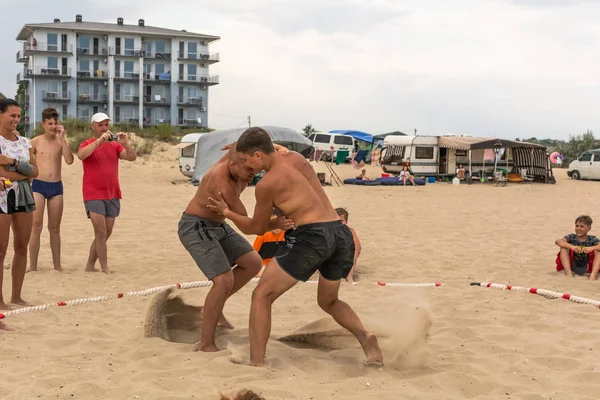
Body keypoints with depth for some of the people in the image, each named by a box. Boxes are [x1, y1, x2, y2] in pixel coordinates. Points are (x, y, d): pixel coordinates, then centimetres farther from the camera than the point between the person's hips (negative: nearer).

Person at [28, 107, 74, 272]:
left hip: (57, 187, 2)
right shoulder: (35, 142, 1)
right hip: (38, 186, -2)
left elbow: (69, 160, -12)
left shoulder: (61, 141, 4)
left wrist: (62, 138, -14)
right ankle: (33, 265, -1)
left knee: (54, 228, 9)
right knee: (36, 226, -7)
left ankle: (57, 265, 17)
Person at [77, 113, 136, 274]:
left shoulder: (115, 145, 8)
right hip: (94, 196, -5)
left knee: (106, 234, 8)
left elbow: (132, 157, -4)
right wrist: (99, 141, -29)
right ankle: (105, 269, -5)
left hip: (112, 195, 5)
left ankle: (90, 266, 20)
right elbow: (80, 155, -23)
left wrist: (125, 143, -22)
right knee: (101, 233, -8)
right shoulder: (87, 144, -1)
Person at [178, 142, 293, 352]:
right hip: (195, 227, -9)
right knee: (225, 280, -21)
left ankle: (213, 309, 21)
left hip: (217, 226, 9)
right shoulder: (224, 185, -33)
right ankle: (206, 345, -11)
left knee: (253, 263, 11)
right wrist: (275, 224, -37)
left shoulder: (235, 159, -12)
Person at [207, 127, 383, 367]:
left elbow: (257, 228, 12)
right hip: (341, 233, 8)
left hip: (312, 235, -8)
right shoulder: (296, 157, 17)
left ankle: (257, 364, -3)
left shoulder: (266, 184, -2)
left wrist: (227, 212, 25)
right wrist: (243, 147, 39)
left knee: (262, 295, 4)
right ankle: (365, 337, 4)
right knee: (328, 301, 28)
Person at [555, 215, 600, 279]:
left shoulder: (592, 239, -3)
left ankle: (593, 274, -31)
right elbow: (557, 241, -22)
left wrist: (591, 248, -40)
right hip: (573, 266, 0)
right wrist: (572, 246, -38)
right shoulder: (572, 237, -3)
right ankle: (569, 273, -26)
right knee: (564, 248, -17)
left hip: (588, 267, 0)